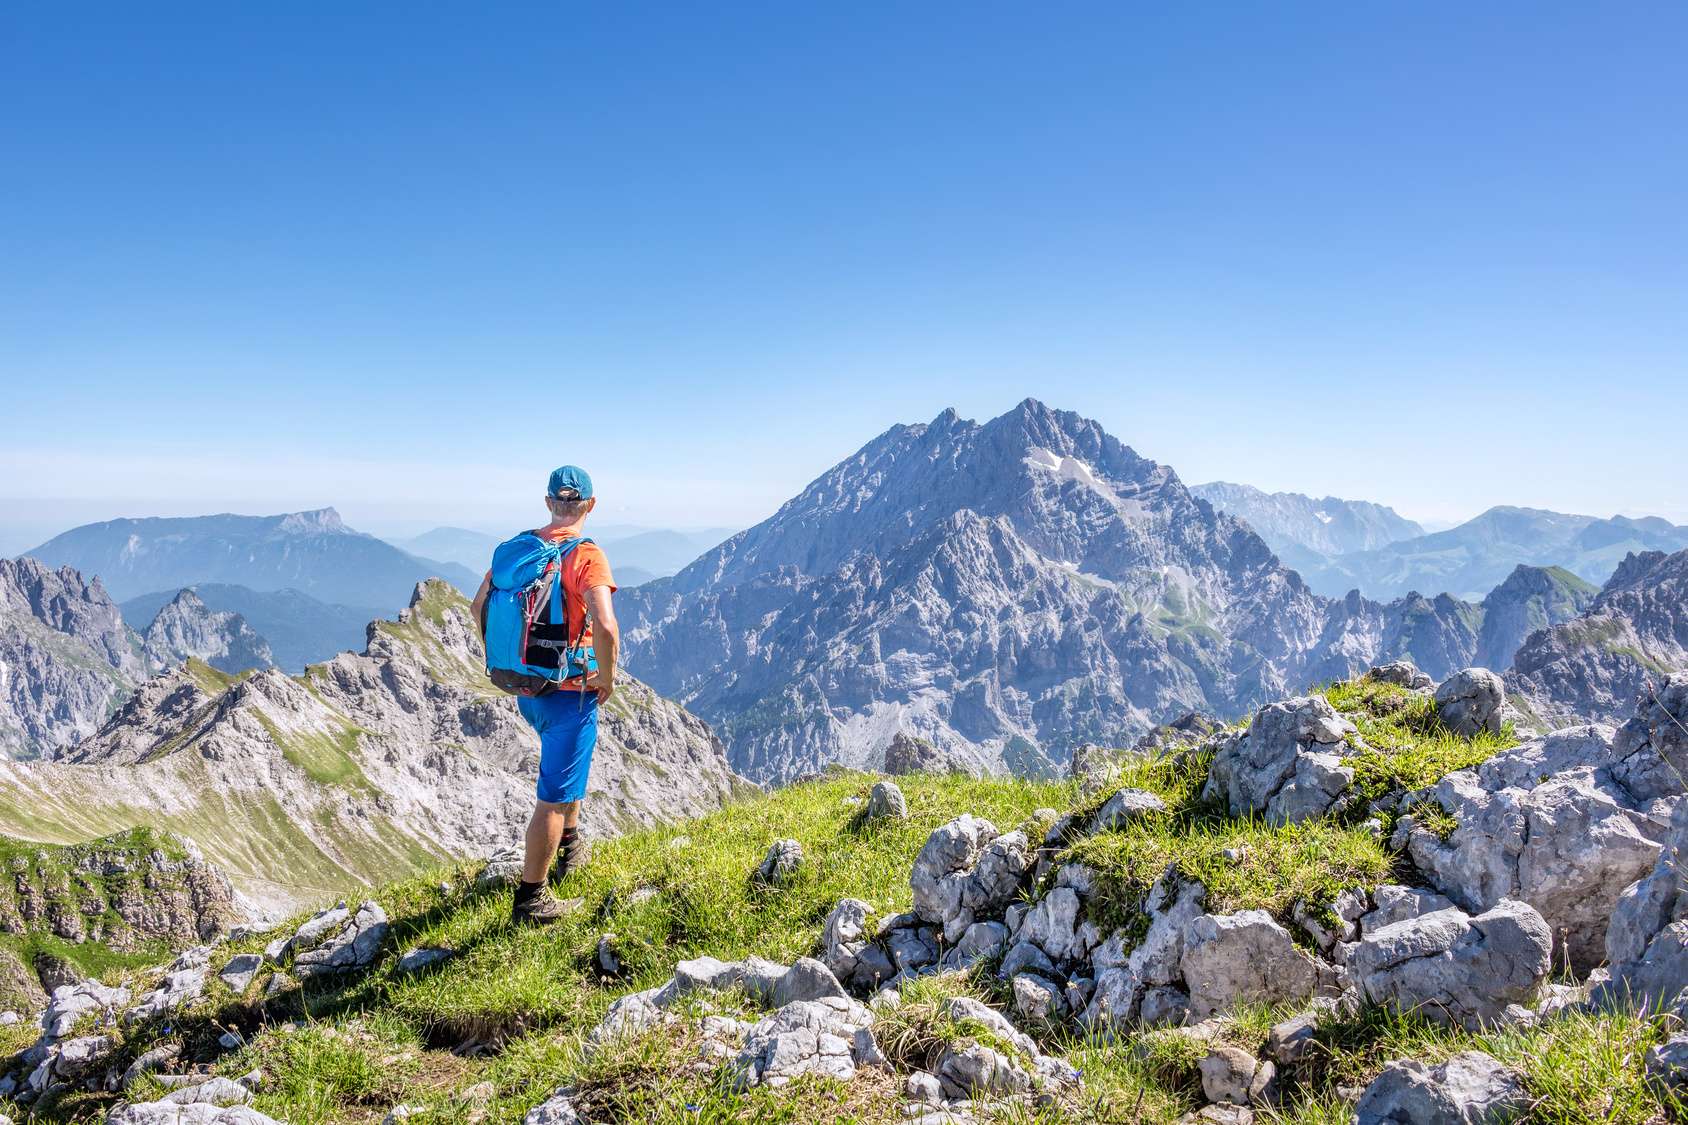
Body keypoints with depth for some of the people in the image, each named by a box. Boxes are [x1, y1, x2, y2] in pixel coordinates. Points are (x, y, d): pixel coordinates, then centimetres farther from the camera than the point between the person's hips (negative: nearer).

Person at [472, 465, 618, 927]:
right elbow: (605, 627, -30)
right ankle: (530, 898, 8)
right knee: (554, 796, 2)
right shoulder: (587, 555, -18)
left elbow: (480, 606, 9)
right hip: (571, 693, -7)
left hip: (525, 689, 7)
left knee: (569, 761, 32)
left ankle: (569, 846, 44)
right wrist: (607, 679, -14)